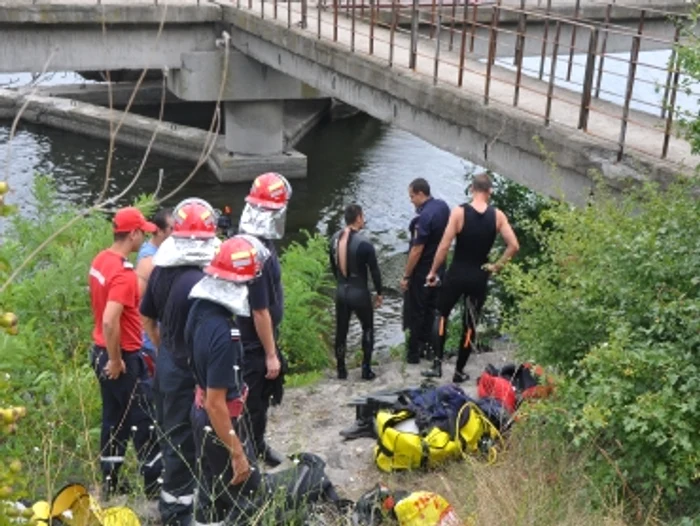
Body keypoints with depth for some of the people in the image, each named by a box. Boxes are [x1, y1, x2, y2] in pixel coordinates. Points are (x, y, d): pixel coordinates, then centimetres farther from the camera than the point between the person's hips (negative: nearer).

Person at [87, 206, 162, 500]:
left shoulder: (101, 261, 5)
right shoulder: (124, 274, -25)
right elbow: (110, 321, -32)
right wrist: (116, 360, -21)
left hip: (101, 352, 9)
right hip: (122, 357, -9)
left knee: (114, 418, 16)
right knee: (143, 420, 4)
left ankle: (109, 481, 23)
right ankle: (155, 481, 15)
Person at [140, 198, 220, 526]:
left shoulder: (160, 270, -1)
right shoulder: (200, 283, -27)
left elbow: (147, 319, 11)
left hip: (166, 364, 8)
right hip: (188, 371, -8)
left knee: (170, 433, 23)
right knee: (183, 440, 7)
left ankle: (172, 496, 41)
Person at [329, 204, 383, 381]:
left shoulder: (335, 239, -1)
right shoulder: (364, 244, -19)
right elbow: (374, 270, -12)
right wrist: (379, 293, 1)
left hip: (341, 291, 5)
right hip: (359, 292, -5)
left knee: (341, 331, 14)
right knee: (368, 329, 13)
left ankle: (341, 370, 21)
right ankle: (366, 369, 12)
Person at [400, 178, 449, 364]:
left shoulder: (425, 217, -27)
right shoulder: (443, 206, -1)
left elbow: (417, 250, -23)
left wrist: (406, 276, -15)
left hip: (422, 272, -8)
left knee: (415, 313, 5)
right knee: (430, 309, 19)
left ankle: (413, 353, 14)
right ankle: (426, 347, 29)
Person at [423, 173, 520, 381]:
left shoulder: (459, 212, -13)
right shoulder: (497, 216, -6)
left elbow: (444, 247, -14)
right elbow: (514, 246, -9)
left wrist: (433, 272, -3)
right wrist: (496, 266, 3)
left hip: (456, 274, -2)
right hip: (479, 276, 2)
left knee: (442, 315, 18)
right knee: (470, 324, 14)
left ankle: (438, 363, 6)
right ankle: (459, 371, 22)